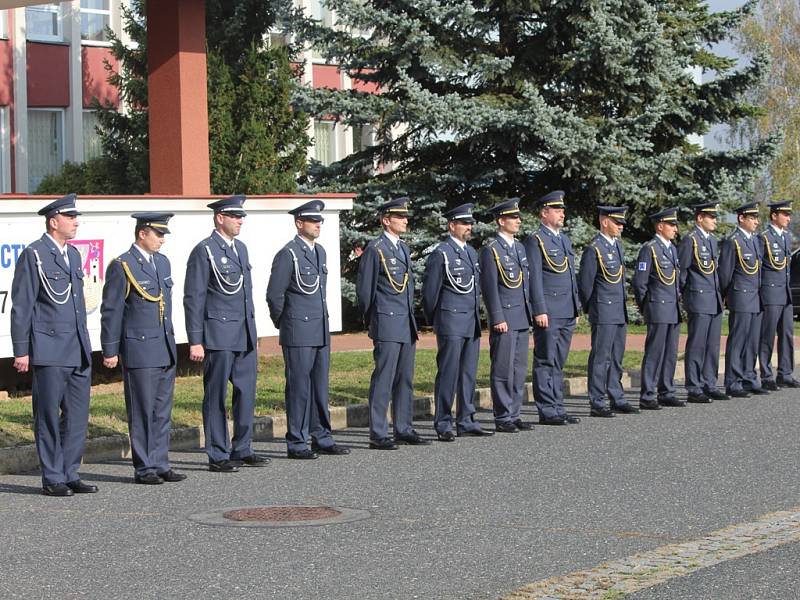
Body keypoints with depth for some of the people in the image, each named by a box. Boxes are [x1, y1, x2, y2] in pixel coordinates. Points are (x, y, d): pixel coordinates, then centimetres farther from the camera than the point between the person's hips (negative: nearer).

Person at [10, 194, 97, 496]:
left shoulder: (73, 254, 15)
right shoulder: (33, 255, -7)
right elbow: (21, 307, -8)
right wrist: (21, 351, -11)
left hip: (78, 351, 7)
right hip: (49, 351, -7)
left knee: (77, 415, 8)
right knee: (49, 417, 0)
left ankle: (70, 474, 16)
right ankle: (52, 479, 6)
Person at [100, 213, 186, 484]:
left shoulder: (163, 262, 13)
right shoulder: (122, 266, -9)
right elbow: (111, 312, -8)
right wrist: (110, 350, -9)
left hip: (165, 350, 7)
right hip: (139, 350, -7)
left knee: (162, 410, 10)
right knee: (142, 412, -2)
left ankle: (160, 464, 16)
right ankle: (144, 469, 4)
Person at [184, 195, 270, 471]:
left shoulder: (241, 249, 15)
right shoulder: (204, 251, -9)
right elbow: (193, 299, -10)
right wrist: (195, 341, -14)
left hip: (245, 335, 7)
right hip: (218, 336, -7)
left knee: (246, 393, 9)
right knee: (216, 397, 0)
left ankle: (242, 450, 18)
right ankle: (218, 456, 5)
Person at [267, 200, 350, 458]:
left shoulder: (320, 252, 13)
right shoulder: (288, 254, -11)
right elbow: (274, 295, -9)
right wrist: (284, 325, 1)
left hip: (321, 331, 7)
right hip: (299, 333, -7)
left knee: (320, 386, 11)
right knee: (299, 387, -3)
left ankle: (321, 438, 18)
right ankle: (297, 444, 2)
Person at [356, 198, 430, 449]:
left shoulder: (404, 248, 16)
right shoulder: (375, 249, -8)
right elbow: (364, 287, -6)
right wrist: (371, 321, -1)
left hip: (407, 324, 8)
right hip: (387, 324, -8)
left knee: (405, 379, 12)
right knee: (383, 379, -7)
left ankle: (404, 429, 19)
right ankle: (378, 435, -5)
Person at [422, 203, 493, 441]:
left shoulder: (471, 252, 16)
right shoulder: (440, 254, -8)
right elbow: (430, 290, -6)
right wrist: (434, 321, 0)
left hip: (472, 323, 7)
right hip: (451, 323, -7)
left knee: (468, 373, 10)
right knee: (448, 373, -5)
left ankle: (466, 422, 16)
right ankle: (443, 425, -1)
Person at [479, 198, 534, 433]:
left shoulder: (519, 247, 16)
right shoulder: (490, 250, -8)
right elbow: (489, 287, -12)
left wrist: (530, 312, 16)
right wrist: (498, 319, -16)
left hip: (522, 318, 8)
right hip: (504, 318, -8)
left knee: (519, 369, 9)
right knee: (503, 370, -4)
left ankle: (514, 415, 15)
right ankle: (502, 419, 1)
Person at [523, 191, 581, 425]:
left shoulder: (564, 239, 18)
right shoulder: (535, 241, -7)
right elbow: (534, 278, -12)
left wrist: (576, 308, 19)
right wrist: (539, 311, -17)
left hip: (567, 312, 8)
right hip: (548, 312, -8)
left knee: (558, 363, 11)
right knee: (546, 362, -3)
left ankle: (557, 408, 14)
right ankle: (547, 411, -1)